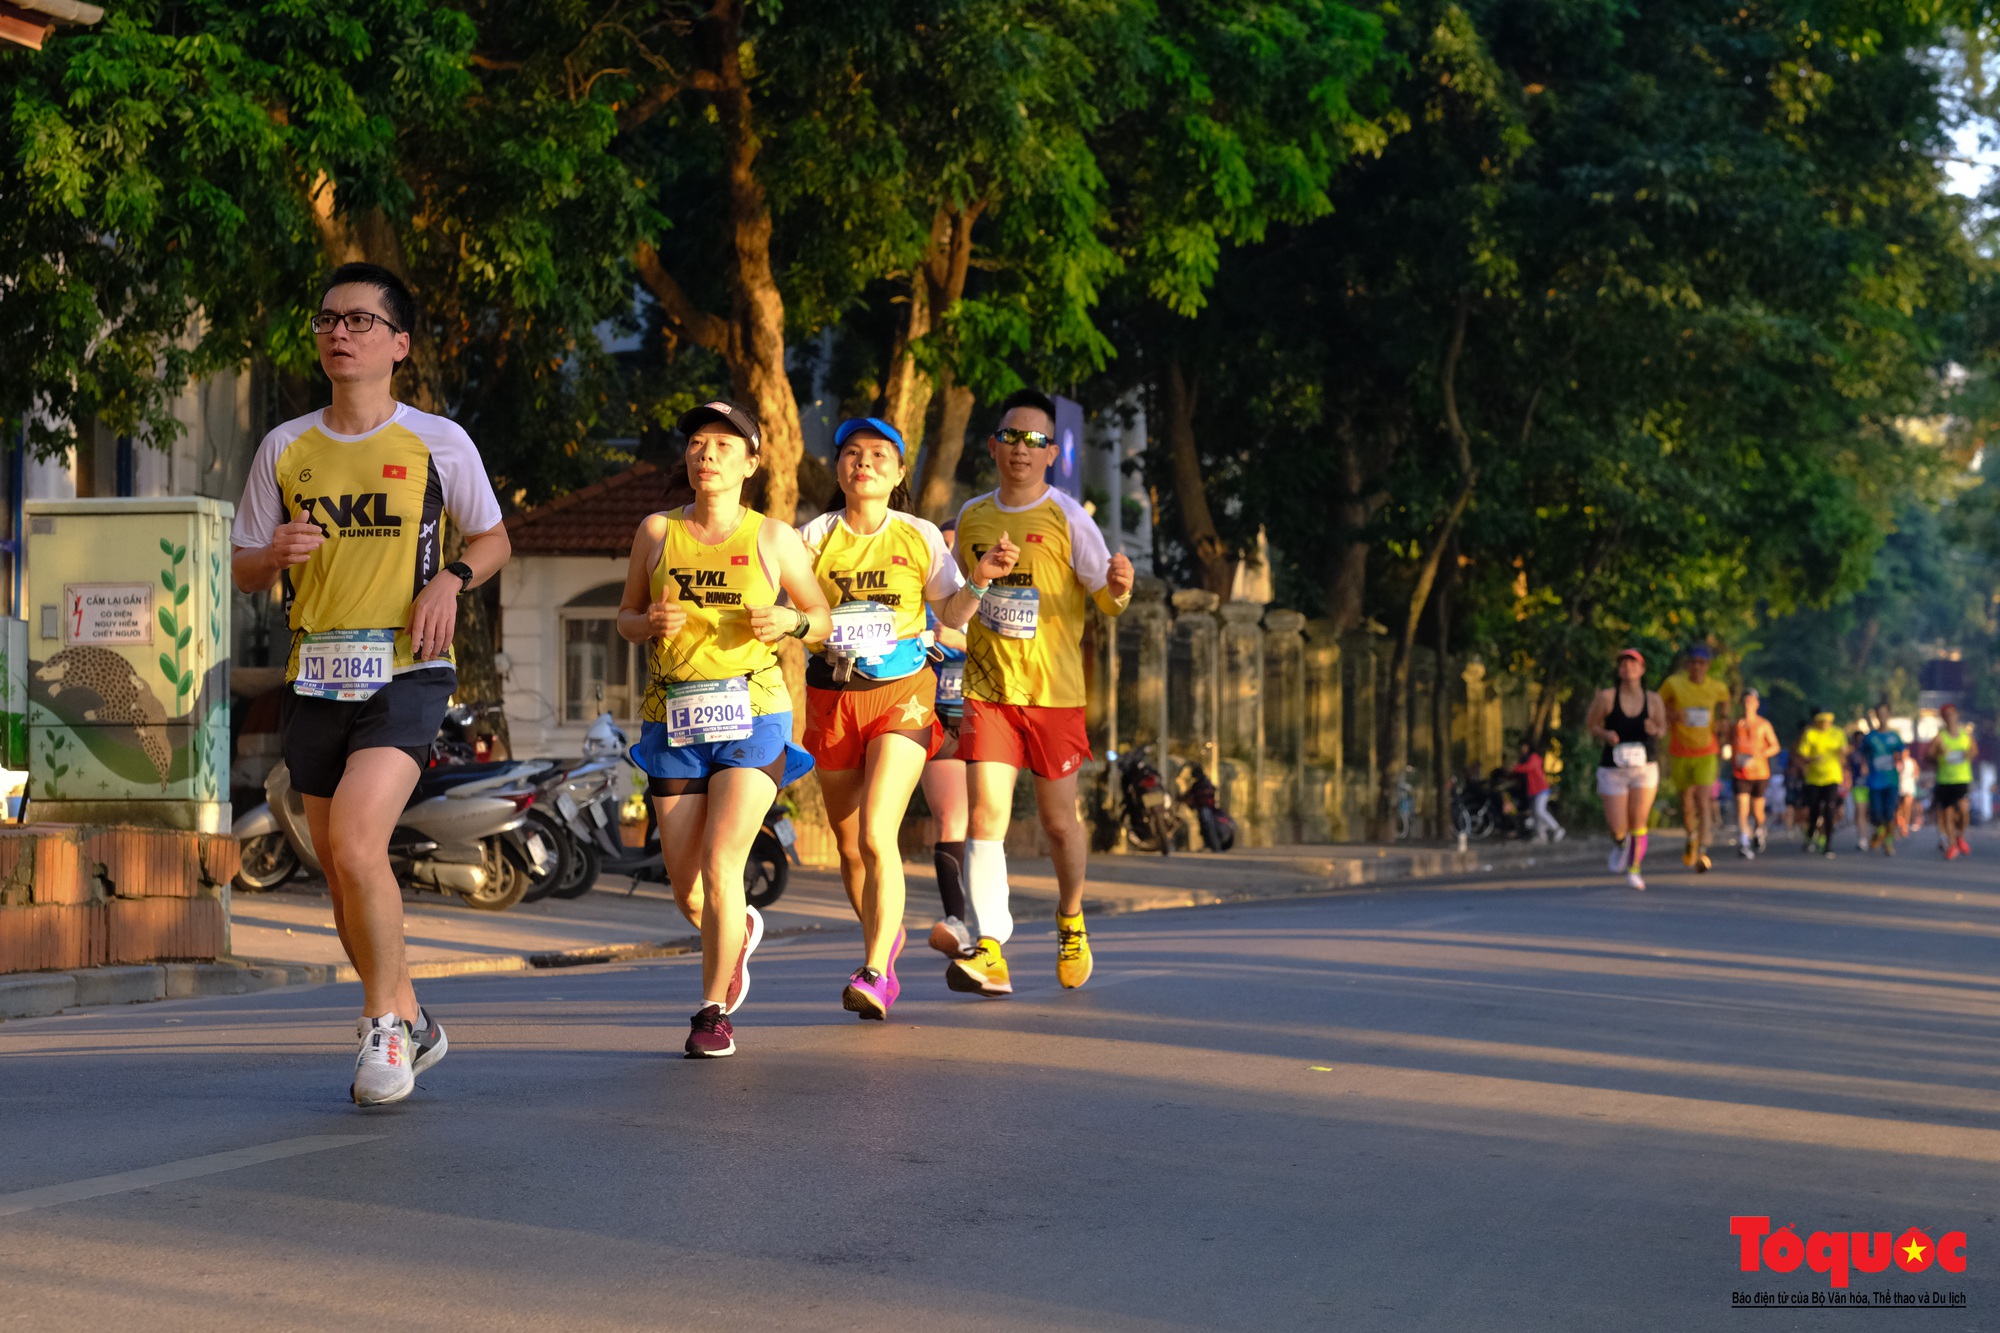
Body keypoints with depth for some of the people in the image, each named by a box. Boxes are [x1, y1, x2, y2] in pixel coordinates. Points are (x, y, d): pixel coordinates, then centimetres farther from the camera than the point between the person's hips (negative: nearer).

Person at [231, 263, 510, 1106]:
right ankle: (411, 1024, 27)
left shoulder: (437, 442, 1)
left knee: (356, 846, -22)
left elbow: (493, 539, 12)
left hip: (405, 671, -4)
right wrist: (276, 553, -9)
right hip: (314, 677, 4)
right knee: (340, 872, 8)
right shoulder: (285, 448, 9)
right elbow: (243, 570, 14)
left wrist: (450, 579, -8)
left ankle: (384, 1026, -6)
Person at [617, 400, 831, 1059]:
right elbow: (626, 617, 15)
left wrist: (790, 621, -10)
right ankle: (740, 931, 40)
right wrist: (649, 623, -8)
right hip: (672, 722, 2)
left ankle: (712, 1012, -3)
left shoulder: (774, 538, 3)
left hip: (751, 715, -2)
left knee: (720, 863, -17)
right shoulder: (657, 532, 7)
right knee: (686, 889, 3)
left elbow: (823, 620, 12)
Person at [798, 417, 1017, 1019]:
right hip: (832, 698, 2)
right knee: (850, 847, 11)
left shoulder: (921, 536, 2)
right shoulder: (814, 538, 3)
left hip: (902, 696, -2)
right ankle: (885, 937, 38)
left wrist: (980, 579, -13)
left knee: (877, 837, -18)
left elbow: (952, 614, 5)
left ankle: (875, 974, -18)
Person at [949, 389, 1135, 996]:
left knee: (1059, 820, 9)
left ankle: (1070, 921, 35)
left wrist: (1119, 586, -27)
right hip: (986, 689, 2)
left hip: (1054, 690, -2)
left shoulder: (1067, 518, -3)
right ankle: (989, 951, -19)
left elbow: (1107, 598, -6)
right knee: (986, 814, -13)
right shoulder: (972, 517, 8)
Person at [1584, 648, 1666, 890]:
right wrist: (1605, 734, -17)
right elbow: (1590, 724, 4)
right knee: (1618, 829, -1)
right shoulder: (1606, 697, -8)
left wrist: (1655, 731, -12)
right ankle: (1620, 844, 35)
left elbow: (1663, 729, 11)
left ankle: (1634, 869, 10)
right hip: (1613, 768, -1)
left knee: (1638, 823, -5)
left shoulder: (1653, 700, -2)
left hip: (1645, 768, 1)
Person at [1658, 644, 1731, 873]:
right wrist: (1672, 716, -19)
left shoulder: (1717, 688, -3)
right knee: (1686, 802, 11)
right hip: (1680, 751, 1)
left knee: (1703, 800, -16)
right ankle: (1692, 837, 42)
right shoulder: (1673, 684, -9)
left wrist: (1724, 719, 3)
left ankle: (1702, 852, -21)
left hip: (1706, 753, -1)